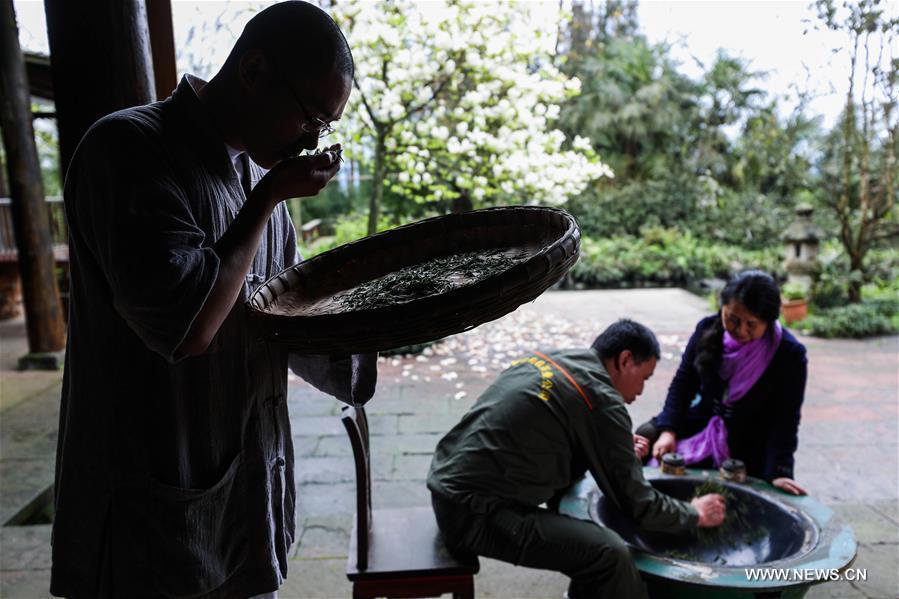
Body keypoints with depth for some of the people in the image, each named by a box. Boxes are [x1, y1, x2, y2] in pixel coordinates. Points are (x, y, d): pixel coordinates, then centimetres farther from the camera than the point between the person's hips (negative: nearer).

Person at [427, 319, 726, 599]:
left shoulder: (547, 359, 11)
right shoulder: (603, 401, -12)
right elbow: (636, 501, -4)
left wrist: (619, 451, 24)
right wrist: (695, 514, 14)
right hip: (475, 511, -9)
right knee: (609, 553, -18)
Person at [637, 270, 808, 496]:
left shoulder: (790, 354, -18)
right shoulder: (709, 329, -10)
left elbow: (785, 420, -16)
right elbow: (683, 382, -4)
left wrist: (778, 472, -24)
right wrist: (668, 430, -14)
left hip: (748, 453, -3)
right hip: (699, 424, 3)